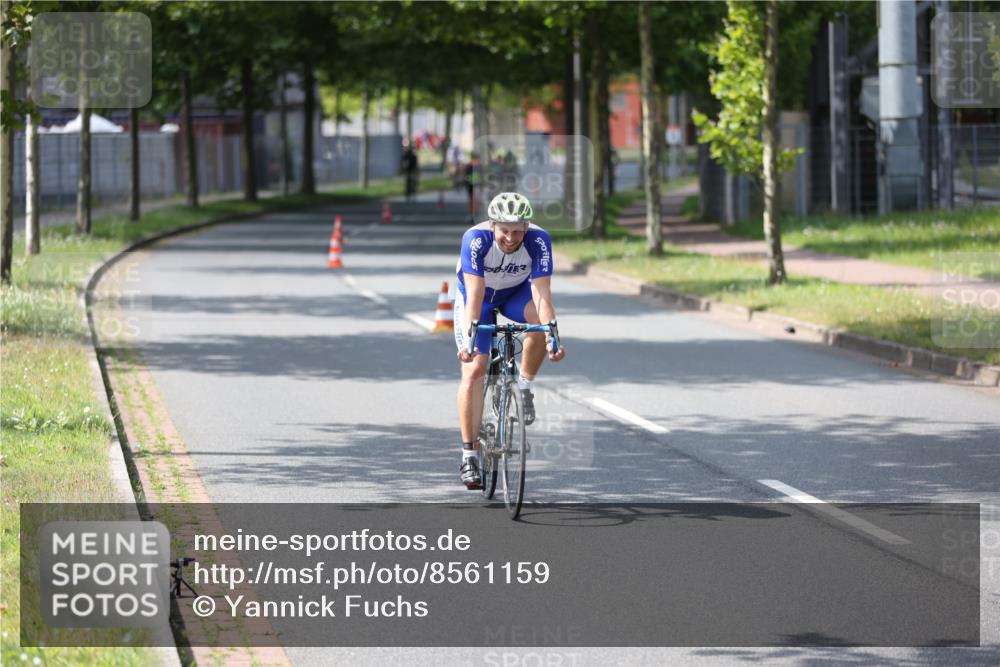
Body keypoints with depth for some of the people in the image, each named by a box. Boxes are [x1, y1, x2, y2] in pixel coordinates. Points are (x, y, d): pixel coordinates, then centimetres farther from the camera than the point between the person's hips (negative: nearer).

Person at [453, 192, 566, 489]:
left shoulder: (539, 241, -31)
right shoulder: (476, 239, -34)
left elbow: (542, 294, -35)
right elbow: (475, 295, -38)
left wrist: (552, 336, -48)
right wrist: (469, 338, -50)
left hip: (517, 293, 1)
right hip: (478, 296, -1)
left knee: (540, 318, -33)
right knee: (473, 370, -14)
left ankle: (524, 385, -10)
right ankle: (469, 454, -6)